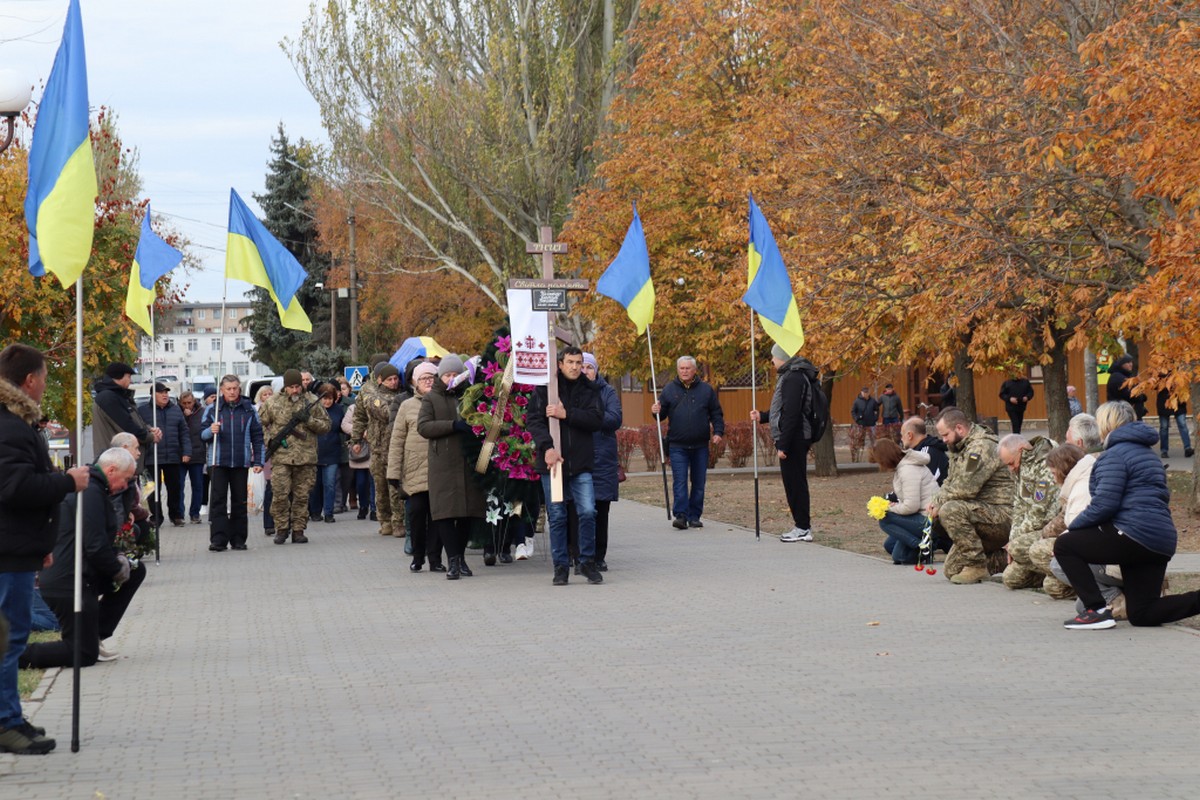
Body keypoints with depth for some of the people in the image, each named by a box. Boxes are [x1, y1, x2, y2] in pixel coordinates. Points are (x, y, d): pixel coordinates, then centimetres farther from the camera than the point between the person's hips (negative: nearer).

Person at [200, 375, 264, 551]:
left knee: (239, 501, 5)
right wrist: (211, 431, -17)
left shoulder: (249, 409, 7)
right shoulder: (212, 409, 5)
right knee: (218, 499, -6)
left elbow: (257, 436, 9)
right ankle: (218, 539, -8)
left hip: (241, 462, 1)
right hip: (218, 462, -1)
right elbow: (202, 434, 6)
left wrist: (258, 461, 3)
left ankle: (238, 539, 12)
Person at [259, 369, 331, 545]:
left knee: (302, 497, 4)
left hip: (306, 458, 1)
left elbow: (326, 425, 8)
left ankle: (298, 530, 12)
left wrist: (309, 420, -9)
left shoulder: (312, 402, 7)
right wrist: (270, 439, -2)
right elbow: (261, 424, 15)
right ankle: (281, 529, 8)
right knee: (280, 495, -5)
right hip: (281, 458, -1)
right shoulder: (274, 403, 6)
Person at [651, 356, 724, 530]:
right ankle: (681, 515, -11)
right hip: (677, 446, -1)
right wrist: (656, 411, -12)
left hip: (700, 445, 1)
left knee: (699, 483, 5)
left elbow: (716, 414, 10)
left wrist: (718, 432, -3)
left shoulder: (706, 390, 6)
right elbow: (663, 414, 11)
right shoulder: (669, 390, 6)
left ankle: (694, 516, 13)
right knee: (680, 482, -9)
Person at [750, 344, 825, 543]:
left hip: (794, 439, -10)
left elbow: (791, 414, -23)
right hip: (798, 439, 10)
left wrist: (783, 445, -23)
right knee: (795, 482, 13)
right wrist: (762, 416, 24)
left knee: (794, 483, -6)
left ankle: (803, 528, -2)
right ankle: (802, 525, 18)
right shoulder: (794, 375, 16)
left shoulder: (793, 378, -17)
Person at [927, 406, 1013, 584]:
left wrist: (940, 504, -10)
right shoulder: (959, 448, 15)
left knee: (951, 510, -32)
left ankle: (977, 567, -22)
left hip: (1004, 514, -10)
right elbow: (950, 482, 21)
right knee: (951, 570, 6)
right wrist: (936, 502, 1)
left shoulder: (981, 447, -18)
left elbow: (966, 488, -25)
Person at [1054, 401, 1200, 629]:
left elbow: (1104, 504, -16)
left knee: (1064, 546, 1)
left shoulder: (1115, 454, -6)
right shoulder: (1148, 452, 25)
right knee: (1141, 614, 12)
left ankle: (1097, 610, -9)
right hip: (1162, 542, 9)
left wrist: (1072, 527, -4)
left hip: (1135, 535, -9)